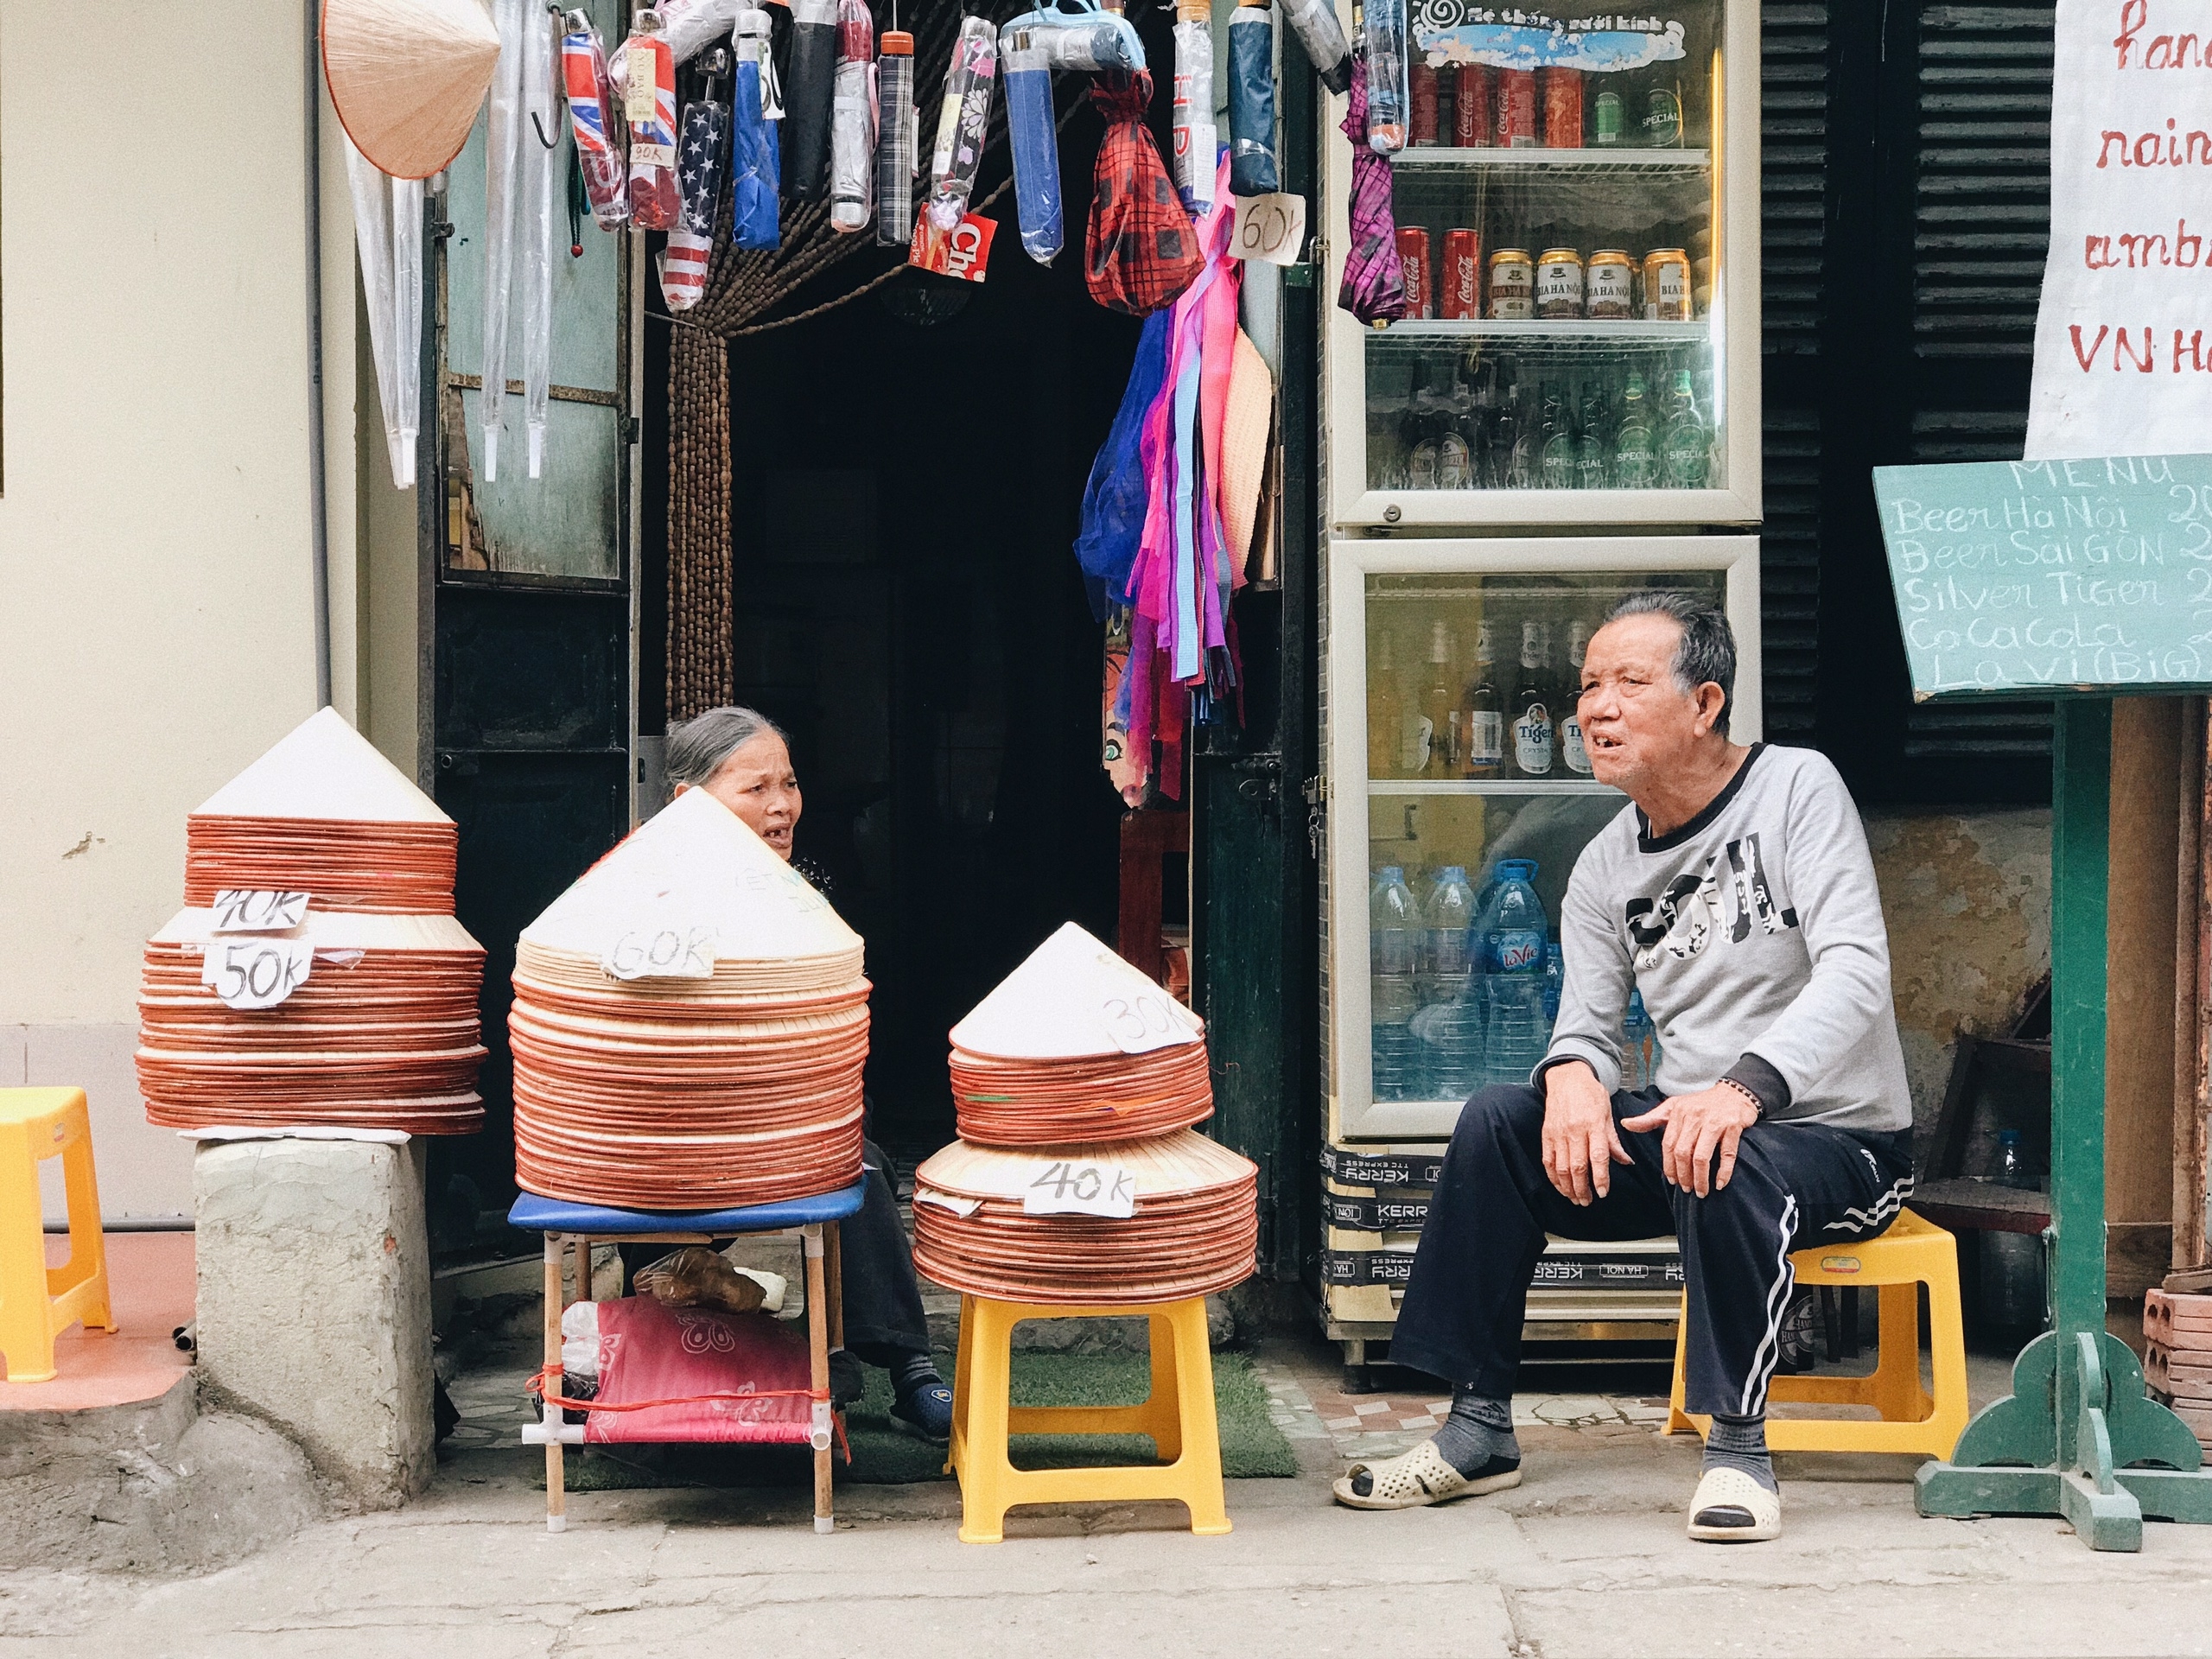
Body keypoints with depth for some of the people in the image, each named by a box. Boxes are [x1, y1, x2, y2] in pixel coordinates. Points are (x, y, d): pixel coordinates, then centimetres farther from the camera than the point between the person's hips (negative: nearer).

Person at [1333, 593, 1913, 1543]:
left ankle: (1739, 1443, -20)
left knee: (1725, 1167, -38)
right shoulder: (1604, 868, 7)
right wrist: (1573, 1073, -24)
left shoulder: (1797, 790, -11)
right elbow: (1589, 1024, 4)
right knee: (1498, 1123, -13)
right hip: (1683, 1122, 6)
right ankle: (1479, 1429, -7)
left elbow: (1856, 973, -23)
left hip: (1838, 1136, -6)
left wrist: (1747, 1087, -40)